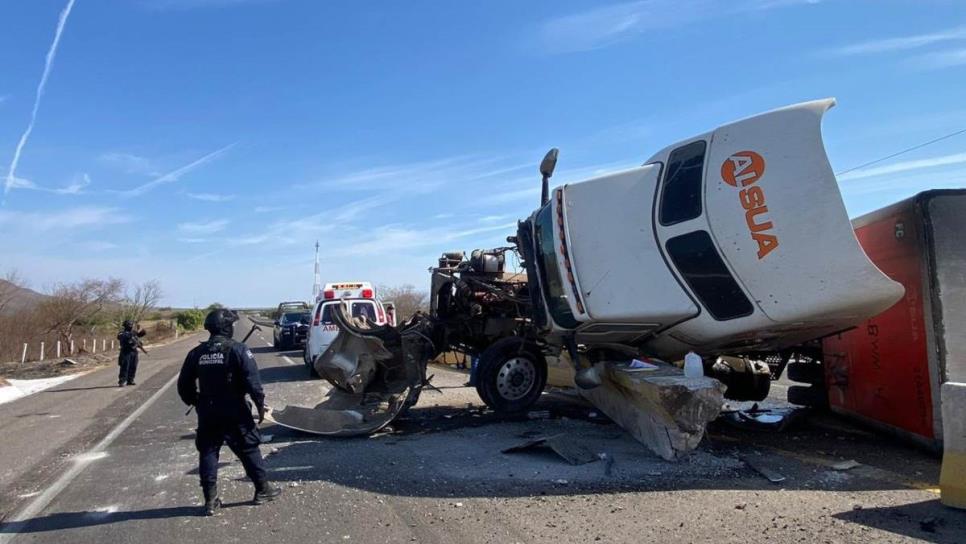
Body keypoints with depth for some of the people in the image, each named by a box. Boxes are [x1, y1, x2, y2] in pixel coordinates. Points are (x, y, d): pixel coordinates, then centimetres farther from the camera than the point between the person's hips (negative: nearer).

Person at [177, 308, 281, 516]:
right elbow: (253, 381, -18)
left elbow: (184, 385, 9)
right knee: (249, 450, 8)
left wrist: (195, 402, 23)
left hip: (207, 413, 4)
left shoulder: (197, 353, 4)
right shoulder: (238, 350, -12)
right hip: (235, 413, -4)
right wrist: (260, 404, -8)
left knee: (208, 453, 12)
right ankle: (262, 490, 17)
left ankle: (211, 500, 13)